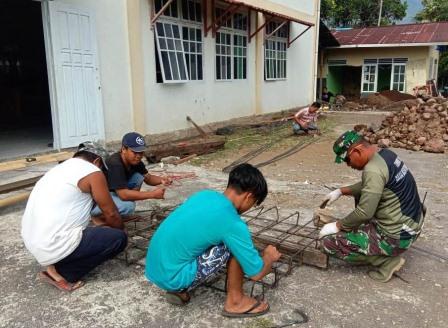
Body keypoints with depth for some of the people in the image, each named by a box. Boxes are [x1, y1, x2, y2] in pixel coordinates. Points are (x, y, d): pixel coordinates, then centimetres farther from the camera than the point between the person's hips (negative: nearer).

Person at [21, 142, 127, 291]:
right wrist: (121, 230, 21)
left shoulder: (60, 169, 18)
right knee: (118, 238, 0)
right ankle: (61, 272, -1)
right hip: (55, 245, -9)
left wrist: (102, 223, 39)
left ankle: (55, 263, 10)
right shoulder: (92, 172, -7)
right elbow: (111, 213, 1)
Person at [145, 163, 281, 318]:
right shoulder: (232, 224, -17)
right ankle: (235, 301, 8)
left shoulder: (204, 194, 5)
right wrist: (269, 256, 14)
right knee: (235, 245, -7)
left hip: (154, 269, 8)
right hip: (171, 277, -8)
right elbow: (256, 274, -8)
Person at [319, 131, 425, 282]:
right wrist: (341, 191, 12)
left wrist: (337, 226, -12)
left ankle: (387, 260, -1)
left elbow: (364, 213, -26)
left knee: (330, 242, -8)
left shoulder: (373, 170, -26)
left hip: (397, 236, -10)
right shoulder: (385, 154, 3)